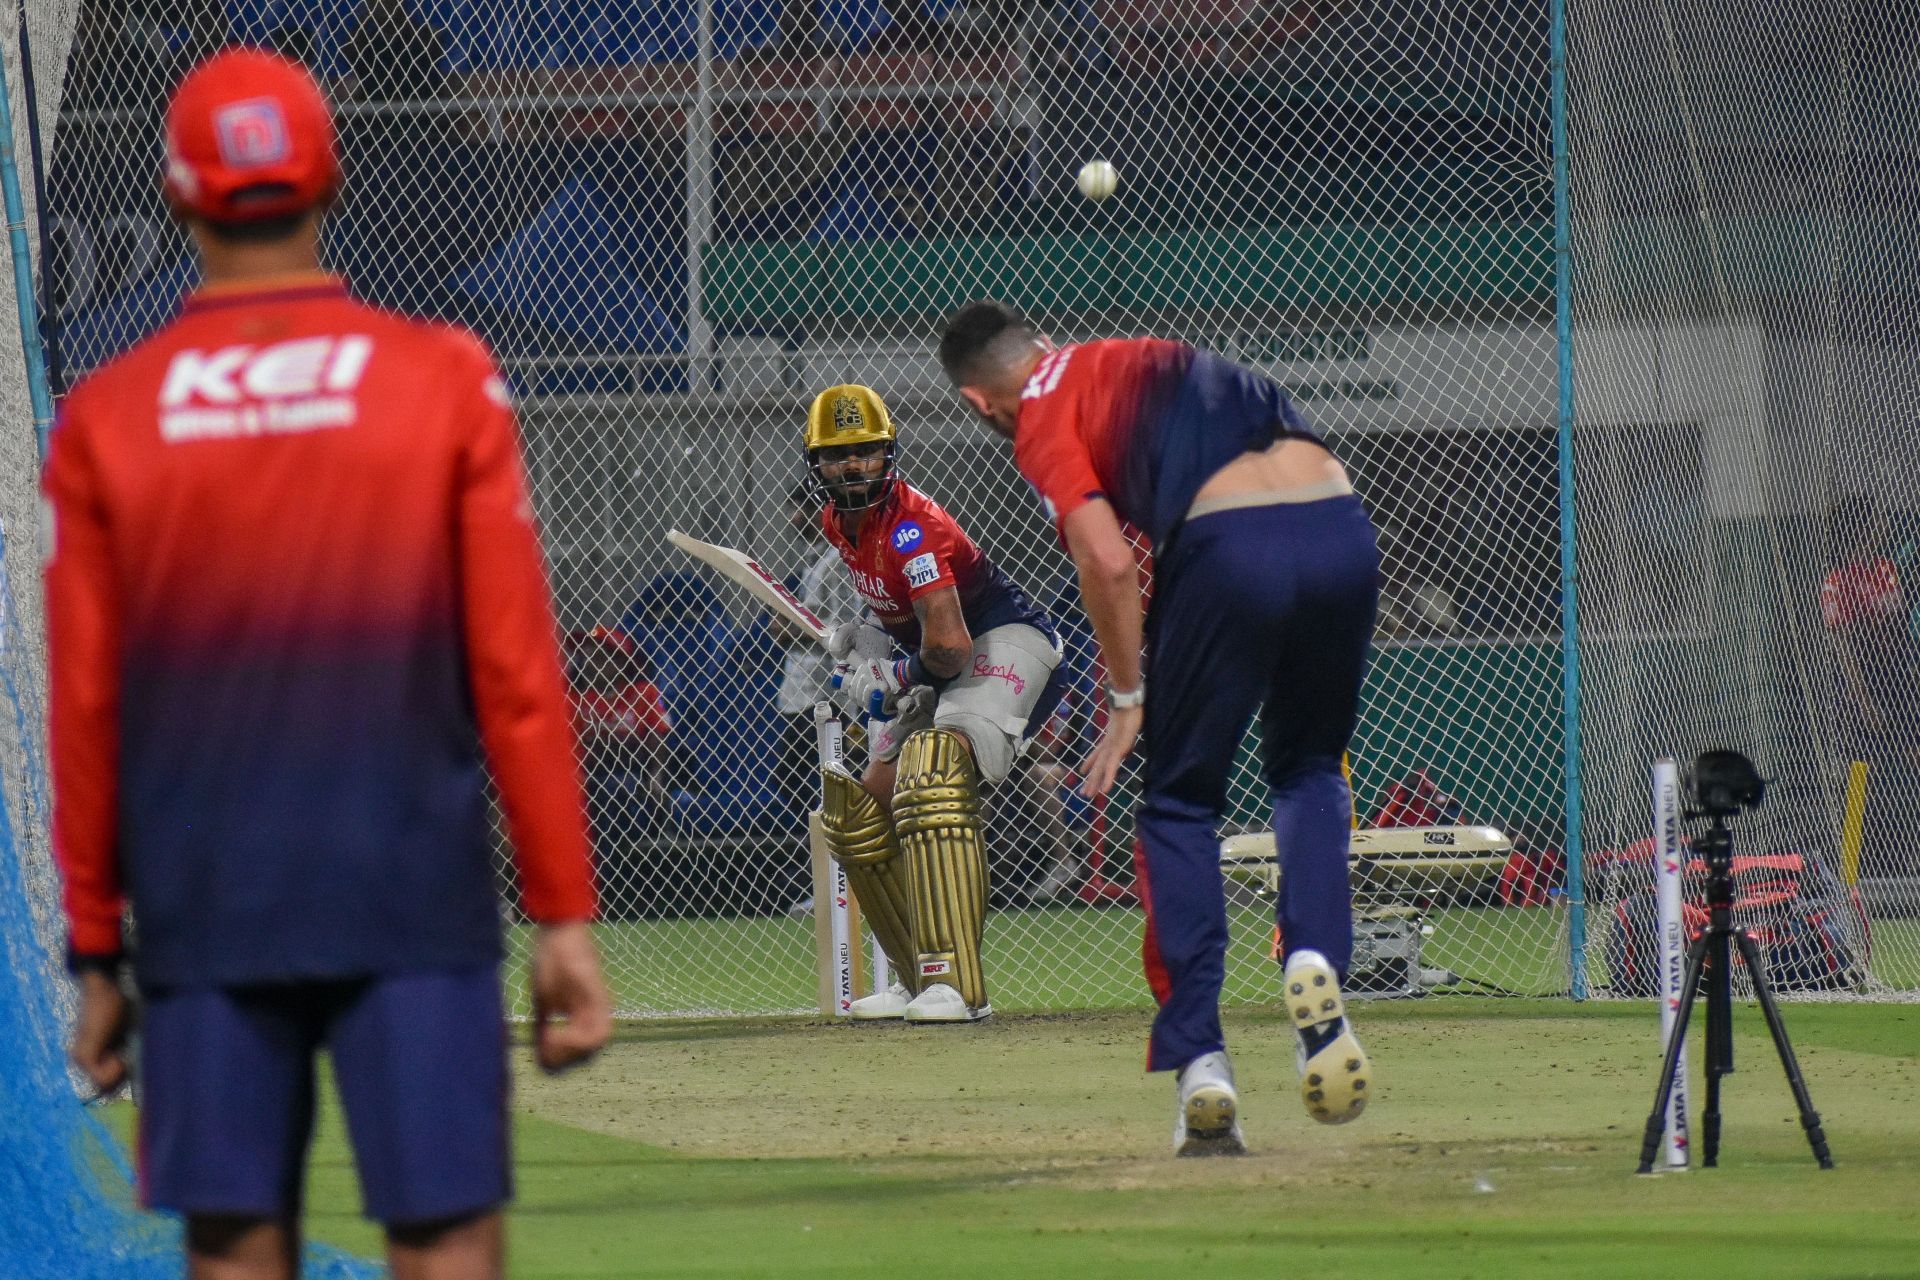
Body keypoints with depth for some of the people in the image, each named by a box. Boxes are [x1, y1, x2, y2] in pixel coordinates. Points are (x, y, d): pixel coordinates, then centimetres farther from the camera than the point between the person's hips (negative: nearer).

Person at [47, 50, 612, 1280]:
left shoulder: (106, 419, 2)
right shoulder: (446, 382, -1)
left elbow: (84, 708, 4)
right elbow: (517, 673, -2)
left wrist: (95, 951, 12)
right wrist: (567, 915, 3)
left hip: (201, 912, 1)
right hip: (411, 903, -1)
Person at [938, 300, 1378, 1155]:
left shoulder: (1042, 419, 10)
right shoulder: (1144, 360, 31)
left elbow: (1108, 561, -3)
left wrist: (1128, 696, 7)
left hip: (1229, 542, -5)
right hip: (1342, 525, 5)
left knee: (1180, 805, 11)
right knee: (1309, 769, 26)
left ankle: (1199, 1062, 1)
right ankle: (1315, 959, 0)